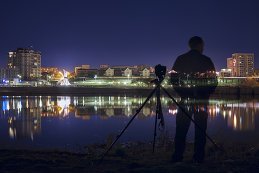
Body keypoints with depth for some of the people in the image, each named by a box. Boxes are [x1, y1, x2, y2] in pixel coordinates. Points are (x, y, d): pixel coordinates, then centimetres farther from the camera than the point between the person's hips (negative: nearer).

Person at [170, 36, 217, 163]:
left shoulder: (180, 60, 3)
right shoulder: (206, 61, -3)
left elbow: (173, 79, 4)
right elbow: (213, 81, -2)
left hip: (185, 100, 2)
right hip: (202, 100, -1)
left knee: (181, 129, 7)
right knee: (200, 130, 6)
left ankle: (177, 157, 9)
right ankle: (198, 157, 10)